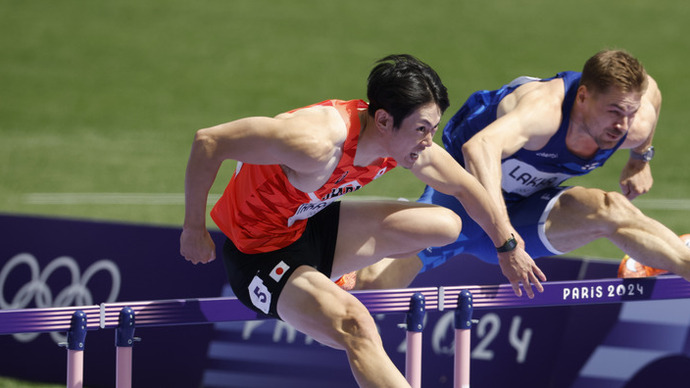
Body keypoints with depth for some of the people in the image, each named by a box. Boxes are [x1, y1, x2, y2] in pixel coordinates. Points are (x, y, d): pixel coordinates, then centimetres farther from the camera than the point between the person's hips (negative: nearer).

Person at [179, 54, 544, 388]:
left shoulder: (407, 142, -11)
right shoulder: (318, 141, -37)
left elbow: (463, 186, 9)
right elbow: (208, 141, -33)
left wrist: (510, 247, 16)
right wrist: (193, 230, -23)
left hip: (309, 227, 9)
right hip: (260, 257, -9)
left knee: (446, 226, 11)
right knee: (357, 328, -35)